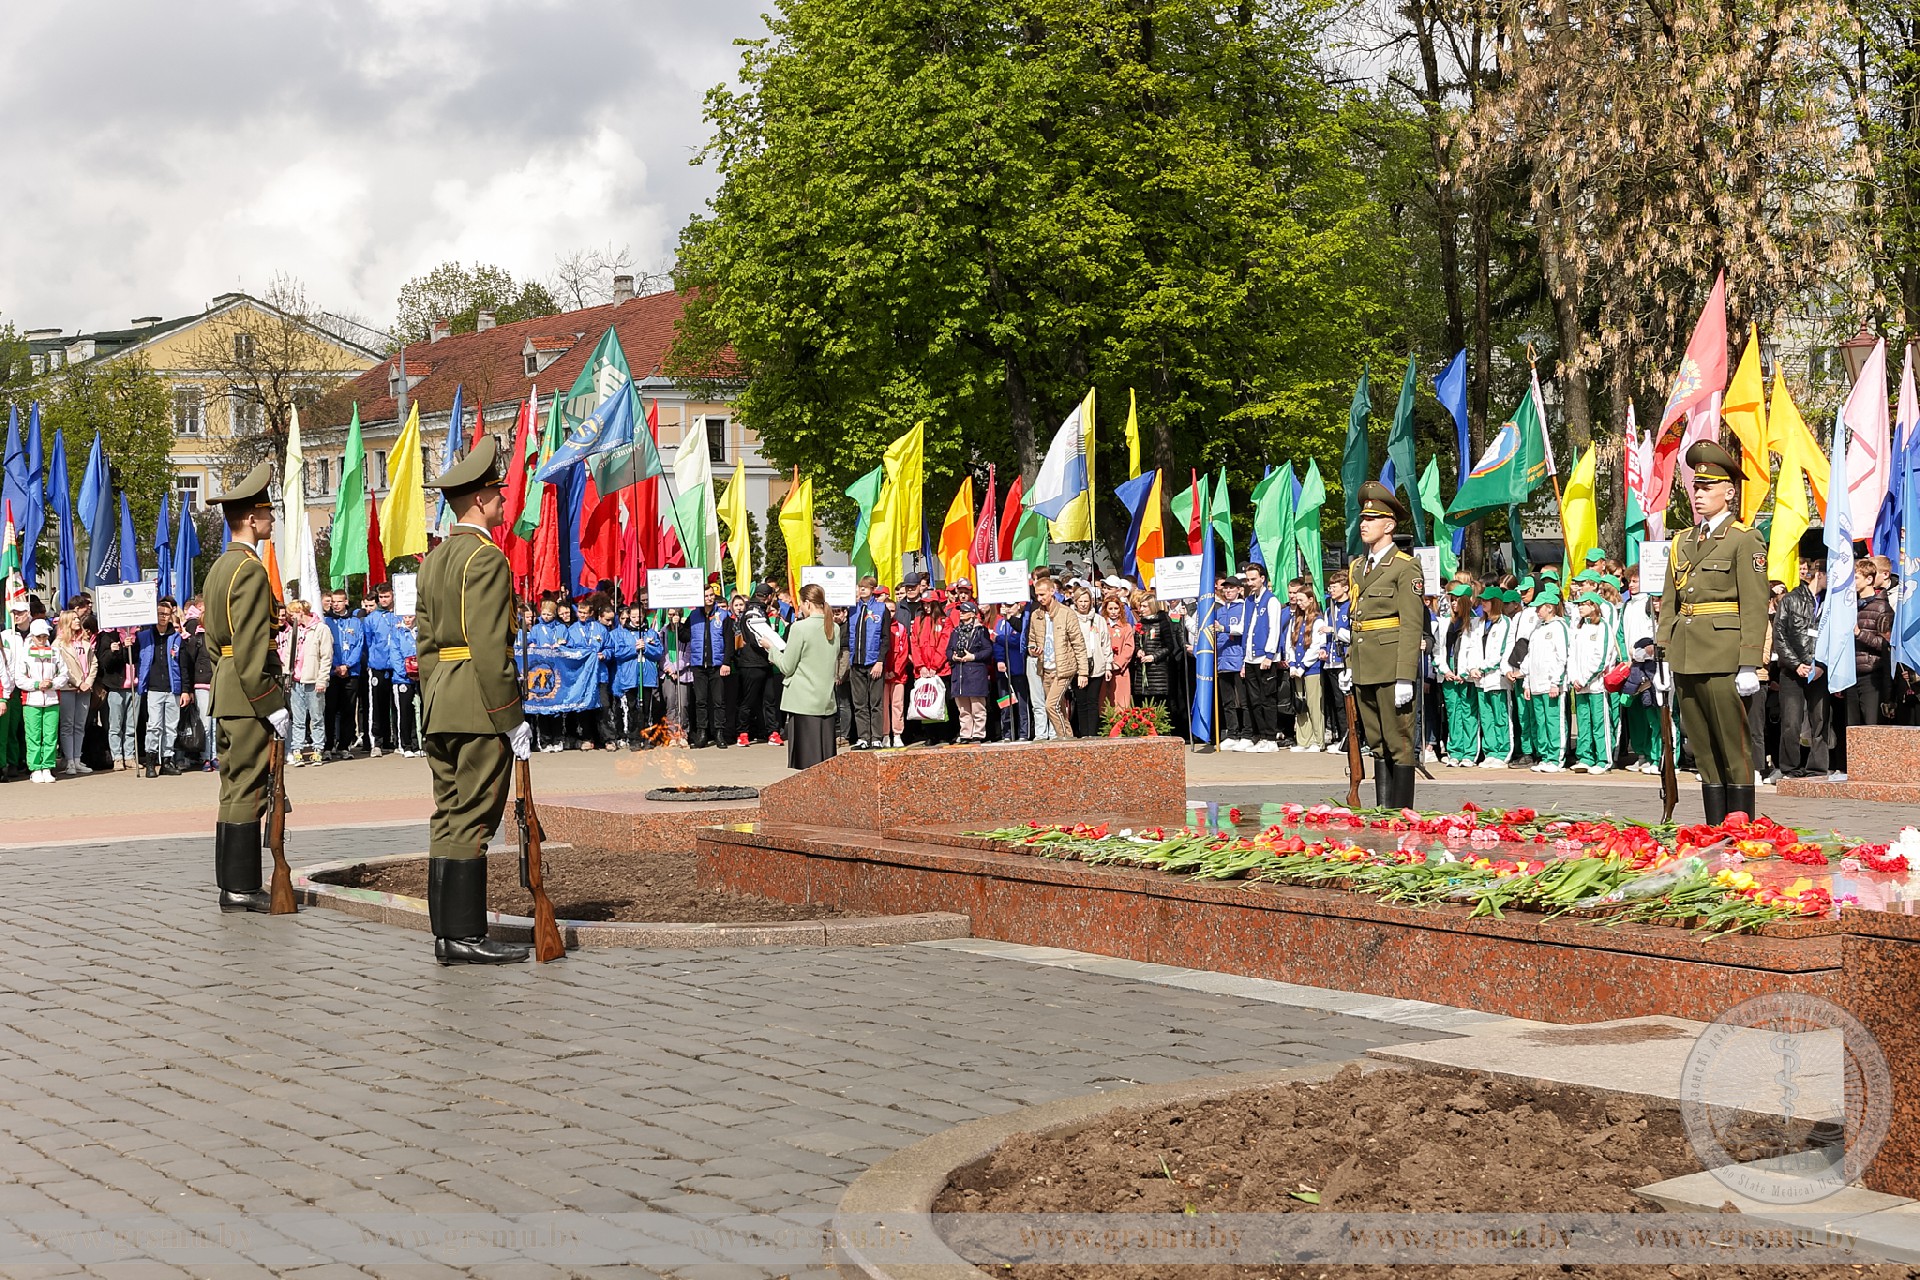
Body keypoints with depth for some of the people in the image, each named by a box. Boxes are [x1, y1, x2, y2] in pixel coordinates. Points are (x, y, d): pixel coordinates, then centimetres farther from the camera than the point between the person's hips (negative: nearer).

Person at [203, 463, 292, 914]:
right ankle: (242, 888, -5)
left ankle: (230, 885, 16)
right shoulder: (251, 570, -14)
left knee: (233, 790, 12)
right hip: (250, 694, -10)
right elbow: (251, 648, -20)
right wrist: (273, 706, -19)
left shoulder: (219, 568, 17)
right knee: (248, 791, -7)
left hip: (225, 694, 10)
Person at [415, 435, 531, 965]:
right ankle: (465, 935, -5)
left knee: (448, 817, 9)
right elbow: (489, 647, -19)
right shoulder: (486, 558, -12)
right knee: (472, 819, -7)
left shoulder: (435, 558, 16)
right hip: (481, 706, -9)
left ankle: (446, 932, 11)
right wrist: (512, 718, -16)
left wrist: (434, 707, 21)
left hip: (441, 704, 9)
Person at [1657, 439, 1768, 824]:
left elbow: (1755, 607, -8)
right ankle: (1714, 827, 14)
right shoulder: (1683, 542, 17)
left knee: (1734, 748, -2)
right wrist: (1664, 662, 11)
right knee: (1703, 750, 9)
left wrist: (1748, 666, -14)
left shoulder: (1744, 540, -3)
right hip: (1685, 658, 6)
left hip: (1723, 659, -6)